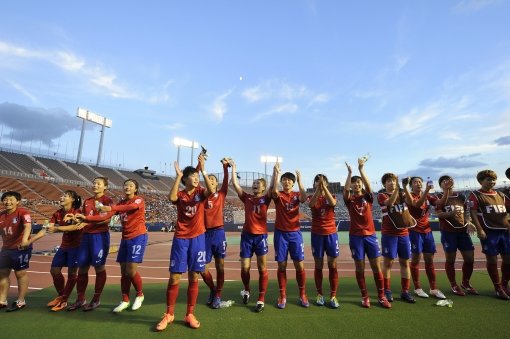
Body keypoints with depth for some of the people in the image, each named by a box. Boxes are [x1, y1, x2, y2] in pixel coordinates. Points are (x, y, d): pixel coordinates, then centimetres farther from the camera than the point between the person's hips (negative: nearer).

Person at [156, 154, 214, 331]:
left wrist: (203, 170, -26)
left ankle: (189, 315, 21)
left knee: (193, 277, 7)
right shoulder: (180, 195, 2)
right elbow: (171, 197, -22)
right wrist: (178, 176, -19)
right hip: (180, 238, 0)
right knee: (174, 277, 3)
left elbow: (211, 191, -21)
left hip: (197, 238, 0)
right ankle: (168, 314, 21)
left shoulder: (200, 192, 3)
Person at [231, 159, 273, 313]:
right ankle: (246, 290, 35)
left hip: (261, 236, -1)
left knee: (262, 268, 2)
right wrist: (233, 167, 4)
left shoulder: (265, 198, 3)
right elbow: (235, 183, 2)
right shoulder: (246, 198, 7)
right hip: (246, 235, 2)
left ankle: (261, 300, 15)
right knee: (245, 267, 6)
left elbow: (273, 186, -11)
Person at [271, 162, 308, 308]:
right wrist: (276, 172, -25)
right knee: (282, 265, 4)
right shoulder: (278, 195, 0)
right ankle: (282, 296, 17)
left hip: (295, 233, 1)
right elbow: (274, 190, -24)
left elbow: (304, 199, -19)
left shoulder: (296, 195, 4)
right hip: (280, 233, -1)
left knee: (300, 265, 3)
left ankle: (302, 295, 20)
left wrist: (299, 180, -20)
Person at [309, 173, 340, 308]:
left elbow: (333, 203, -22)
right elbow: (311, 204, -23)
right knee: (318, 265, 6)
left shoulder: (332, 196, 3)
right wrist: (318, 188, -31)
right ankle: (320, 294, 19)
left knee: (332, 265, 3)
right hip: (317, 234, 0)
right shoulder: (312, 197, 2)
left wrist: (324, 187, -27)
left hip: (331, 234, 1)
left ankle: (333, 296, 13)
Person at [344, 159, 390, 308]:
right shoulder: (349, 199, 2)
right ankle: (365, 297, 18)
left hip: (370, 235, 1)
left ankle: (381, 296, 20)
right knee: (360, 268, 5)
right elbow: (345, 190, -19)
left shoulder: (368, 197, 5)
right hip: (356, 236, -1)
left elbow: (369, 186, -15)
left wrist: (361, 170, -24)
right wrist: (350, 172, -28)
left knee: (376, 267, 5)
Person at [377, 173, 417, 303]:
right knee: (388, 262, 2)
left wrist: (405, 187, -12)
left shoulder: (401, 194, 12)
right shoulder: (382, 195, -3)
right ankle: (387, 290, 14)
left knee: (405, 262, 8)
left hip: (404, 233, 4)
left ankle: (405, 291, 19)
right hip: (389, 234, -4)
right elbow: (390, 202, -22)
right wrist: (396, 189, -26)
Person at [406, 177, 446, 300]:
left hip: (427, 230, 6)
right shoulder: (409, 196, -7)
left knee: (430, 260, 10)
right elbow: (417, 204, -27)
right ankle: (417, 288, 11)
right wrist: (427, 190, -34)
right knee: (416, 259, 0)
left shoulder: (427, 196, 10)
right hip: (415, 231, -6)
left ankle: (433, 289, 19)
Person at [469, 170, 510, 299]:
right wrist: (479, 229, -16)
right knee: (492, 259, 1)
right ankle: (498, 288, 14)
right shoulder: (475, 195, -4)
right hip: (489, 232, -6)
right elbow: (473, 213, -9)